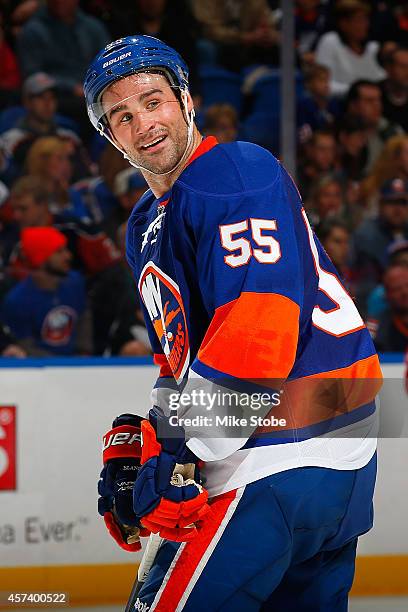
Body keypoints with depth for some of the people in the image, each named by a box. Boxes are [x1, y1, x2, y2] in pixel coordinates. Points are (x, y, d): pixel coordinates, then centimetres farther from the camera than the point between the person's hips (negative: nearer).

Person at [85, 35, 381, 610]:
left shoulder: (238, 172, -13)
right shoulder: (145, 227, 18)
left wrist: (180, 452, -24)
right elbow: (178, 359, 26)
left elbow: (261, 321, -25)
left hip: (285, 454, -10)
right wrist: (138, 441, 8)